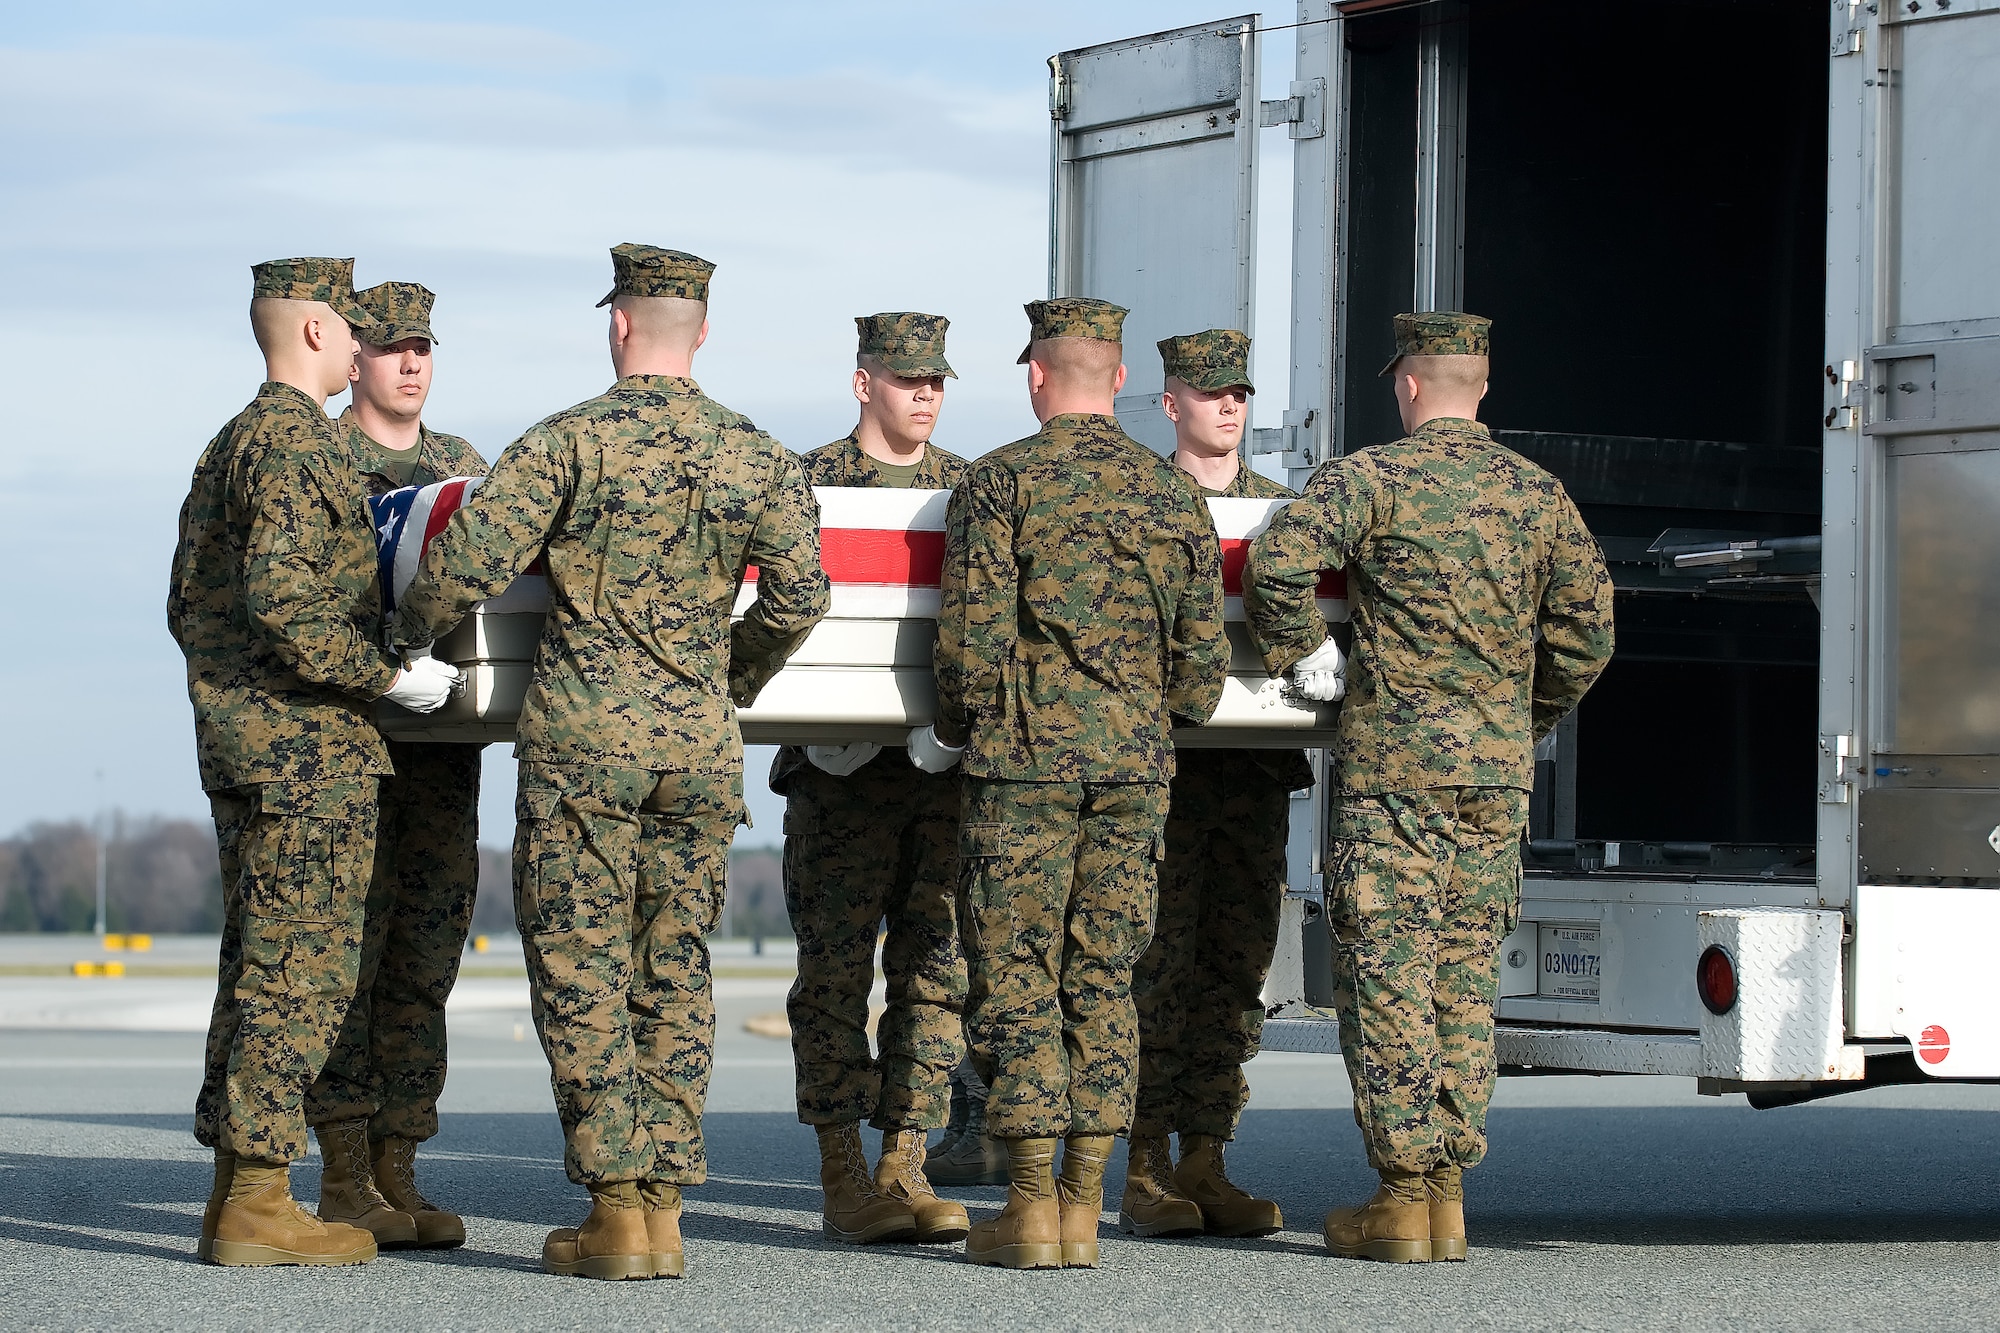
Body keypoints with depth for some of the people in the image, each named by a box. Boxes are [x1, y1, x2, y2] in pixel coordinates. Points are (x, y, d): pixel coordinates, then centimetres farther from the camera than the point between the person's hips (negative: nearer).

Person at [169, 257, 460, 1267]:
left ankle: (235, 1193, 14)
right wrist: (390, 679, -16)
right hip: (309, 749, -10)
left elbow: (185, 605, 20)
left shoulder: (225, 448, 17)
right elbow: (282, 598, -23)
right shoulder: (296, 444, -14)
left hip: (238, 746, 10)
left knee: (258, 967, 12)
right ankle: (259, 1206, -8)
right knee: (301, 969, -8)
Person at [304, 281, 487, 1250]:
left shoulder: (465, 468, 19)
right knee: (347, 946, -7)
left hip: (443, 733, 5)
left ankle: (396, 1172, 8)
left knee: (427, 951, 4)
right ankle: (344, 1177, -5)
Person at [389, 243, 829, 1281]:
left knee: (581, 972, 0)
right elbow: (798, 596, 2)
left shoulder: (574, 439, -7)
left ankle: (615, 1209, -4)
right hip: (700, 747, 4)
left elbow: (469, 560, -12)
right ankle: (663, 1208, 6)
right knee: (674, 973, 8)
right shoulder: (757, 456, 5)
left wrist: (409, 631, 8)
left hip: (583, 737, -4)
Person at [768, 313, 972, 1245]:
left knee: (936, 964, 2)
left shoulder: (970, 488, 15)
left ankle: (904, 1167, 6)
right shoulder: (812, 480, 2)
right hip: (843, 766, -4)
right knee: (837, 968, -3)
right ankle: (843, 1177, 1)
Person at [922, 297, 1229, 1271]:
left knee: (1015, 979, 0)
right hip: (1136, 762, 4)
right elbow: (1202, 654, 10)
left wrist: (949, 733, 6)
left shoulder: (1001, 482, -5)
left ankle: (1031, 1209, -3)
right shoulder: (1174, 493, 9)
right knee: (1102, 980, 8)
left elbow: (974, 634, -10)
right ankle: (1082, 1208, 6)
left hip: (1024, 758, -4)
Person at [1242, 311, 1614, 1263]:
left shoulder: (1368, 479, -5)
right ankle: (1447, 1195, 9)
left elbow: (1277, 565, -18)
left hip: (1393, 763, -5)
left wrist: (1302, 654, -1)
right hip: (1498, 773, 5)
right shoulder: (1538, 494, 10)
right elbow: (1586, 624, 9)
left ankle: (1403, 1197, -4)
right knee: (1465, 983, 9)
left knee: (1386, 979, -2)